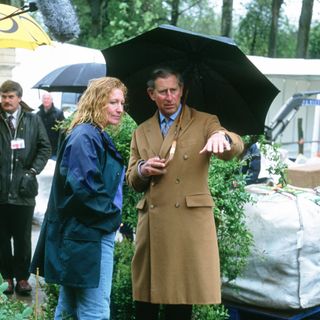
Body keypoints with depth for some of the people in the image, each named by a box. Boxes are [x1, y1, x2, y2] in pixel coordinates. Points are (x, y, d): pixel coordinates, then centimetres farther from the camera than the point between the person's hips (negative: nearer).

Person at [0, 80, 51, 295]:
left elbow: (45, 147, 4)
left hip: (23, 190, 0)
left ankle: (22, 277, 20)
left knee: (23, 238, 8)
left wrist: (33, 170, -6)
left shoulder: (33, 120, 3)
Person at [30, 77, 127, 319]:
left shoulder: (98, 136, 17)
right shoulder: (84, 137, -15)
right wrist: (112, 215, -13)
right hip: (88, 237, -11)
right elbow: (83, 187, -24)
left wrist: (112, 217, 12)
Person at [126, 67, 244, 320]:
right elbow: (132, 182, 18)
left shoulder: (204, 122, 8)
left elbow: (236, 148, -10)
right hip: (152, 222, 3)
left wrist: (221, 136, -33)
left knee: (183, 292, -2)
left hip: (190, 220, -3)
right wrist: (142, 169, -5)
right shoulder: (142, 132, 17)